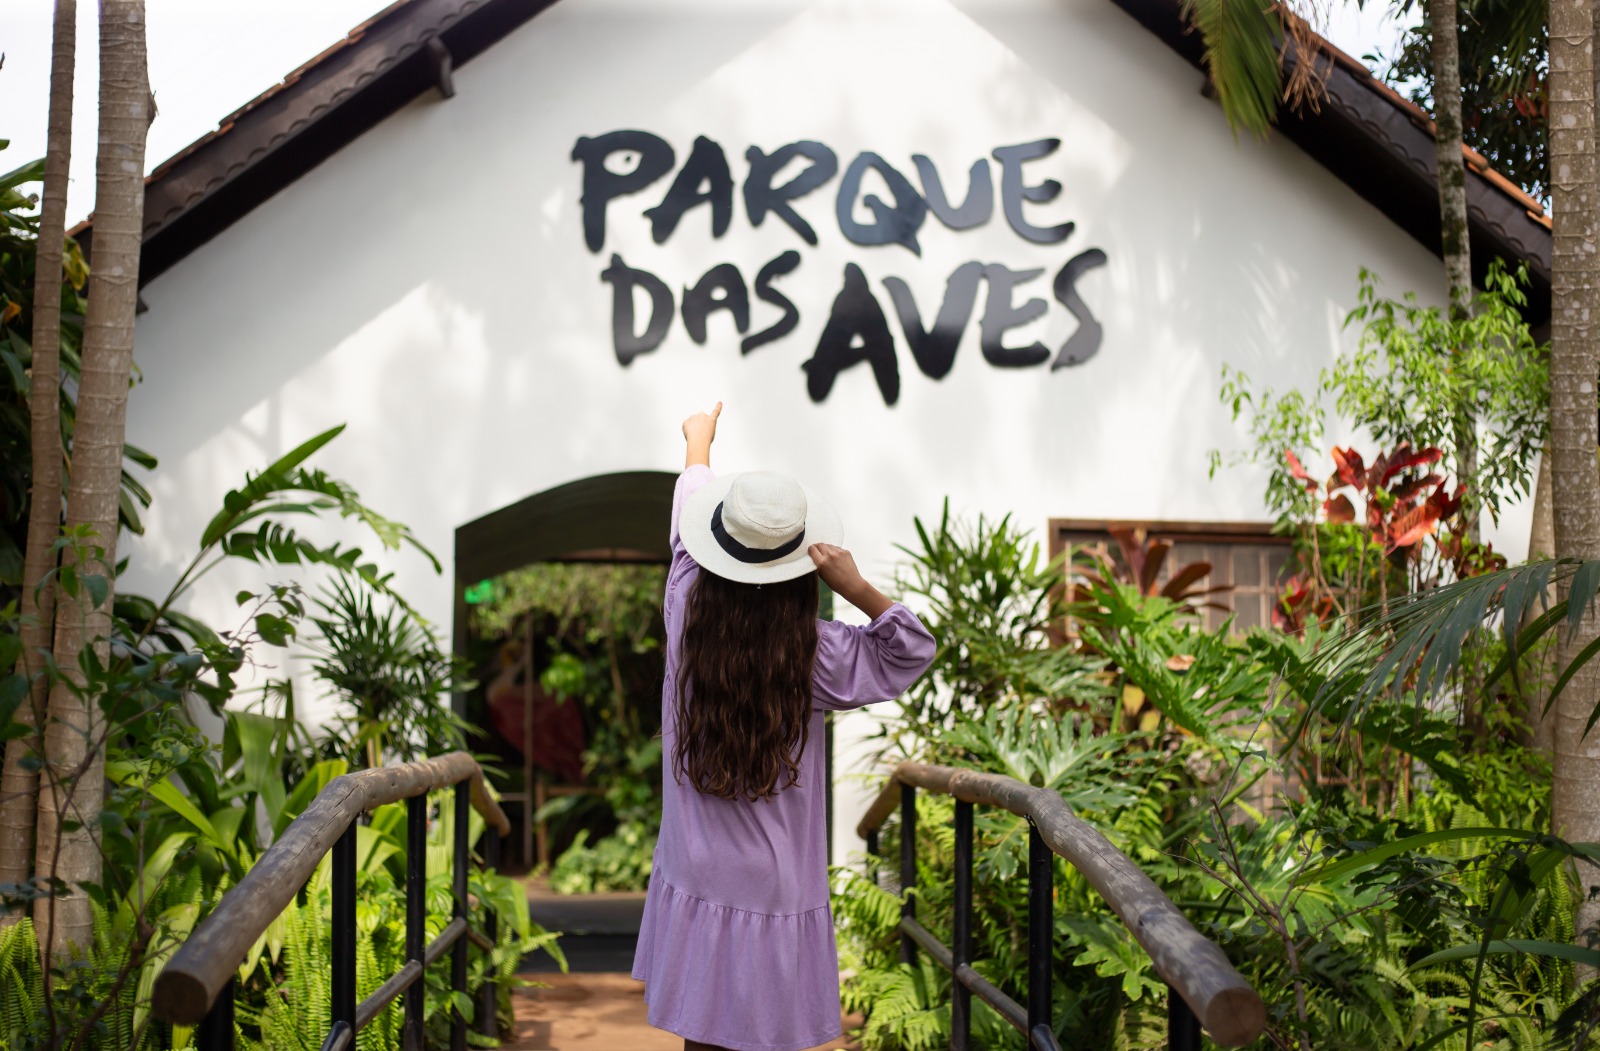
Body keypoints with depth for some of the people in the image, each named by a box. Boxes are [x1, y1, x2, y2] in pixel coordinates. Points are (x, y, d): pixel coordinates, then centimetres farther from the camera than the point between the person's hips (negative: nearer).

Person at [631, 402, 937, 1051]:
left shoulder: (687, 618, -9)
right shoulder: (815, 656, -16)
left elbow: (686, 530, 10)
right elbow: (912, 652, -1)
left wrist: (699, 442, 28)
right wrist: (857, 590, -16)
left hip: (694, 886, 3)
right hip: (777, 896, -3)